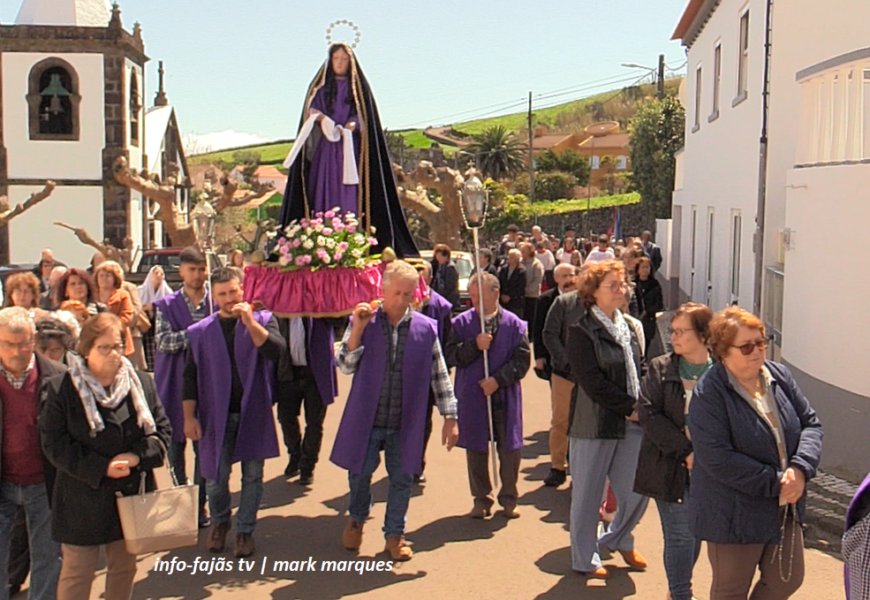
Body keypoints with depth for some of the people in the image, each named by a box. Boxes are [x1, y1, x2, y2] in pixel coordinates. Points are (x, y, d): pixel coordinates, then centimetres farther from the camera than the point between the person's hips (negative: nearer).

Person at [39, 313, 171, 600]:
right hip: (83, 500, -3)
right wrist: (101, 468, -19)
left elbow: (162, 429, 4)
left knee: (124, 567, 17)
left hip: (132, 495, 4)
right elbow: (54, 444, -12)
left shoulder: (141, 383, 1)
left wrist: (138, 456, -15)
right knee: (77, 572, 7)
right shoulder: (62, 389, -10)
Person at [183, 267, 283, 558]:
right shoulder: (200, 331, 4)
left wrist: (250, 322, -23)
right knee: (216, 477, 5)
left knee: (252, 475, 5)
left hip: (254, 412, 0)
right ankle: (219, 521, 32)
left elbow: (276, 351, -16)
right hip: (216, 414, 1)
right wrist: (189, 417, -2)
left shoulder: (262, 319, 1)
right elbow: (190, 377, 4)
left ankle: (245, 530, 21)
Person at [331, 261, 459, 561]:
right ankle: (357, 518, 40)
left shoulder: (426, 328, -1)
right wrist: (358, 329, -18)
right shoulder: (364, 322, -2)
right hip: (366, 418, 0)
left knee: (401, 479, 8)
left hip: (406, 422, 1)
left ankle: (394, 534, 28)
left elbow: (439, 375, 4)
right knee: (360, 472, 10)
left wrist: (450, 417, 1)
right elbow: (345, 366, -7)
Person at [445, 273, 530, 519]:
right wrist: (474, 345, -18)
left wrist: (498, 380, -15)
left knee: (509, 450, 4)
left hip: (505, 397, -1)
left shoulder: (514, 324, -1)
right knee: (476, 450, 7)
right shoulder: (462, 323, 2)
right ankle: (481, 498, 21)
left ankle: (509, 498, 21)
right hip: (472, 397, 1)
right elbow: (451, 356, -3)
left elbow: (522, 360, -4)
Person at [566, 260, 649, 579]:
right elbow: (593, 381, -15)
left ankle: (617, 538, 36)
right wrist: (630, 407, -14)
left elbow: (640, 371, 16)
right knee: (588, 493, 5)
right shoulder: (582, 331, -9)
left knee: (638, 489, 9)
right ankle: (585, 559, 22)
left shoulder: (629, 328, 14)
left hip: (632, 423, 6)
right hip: (595, 423, -6)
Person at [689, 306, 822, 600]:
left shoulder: (779, 376, 0)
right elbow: (719, 460, -25)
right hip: (734, 517, -6)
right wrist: (775, 483, -22)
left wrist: (800, 468, -15)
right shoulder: (708, 394, -20)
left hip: (785, 509, 6)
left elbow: (811, 423, 3)